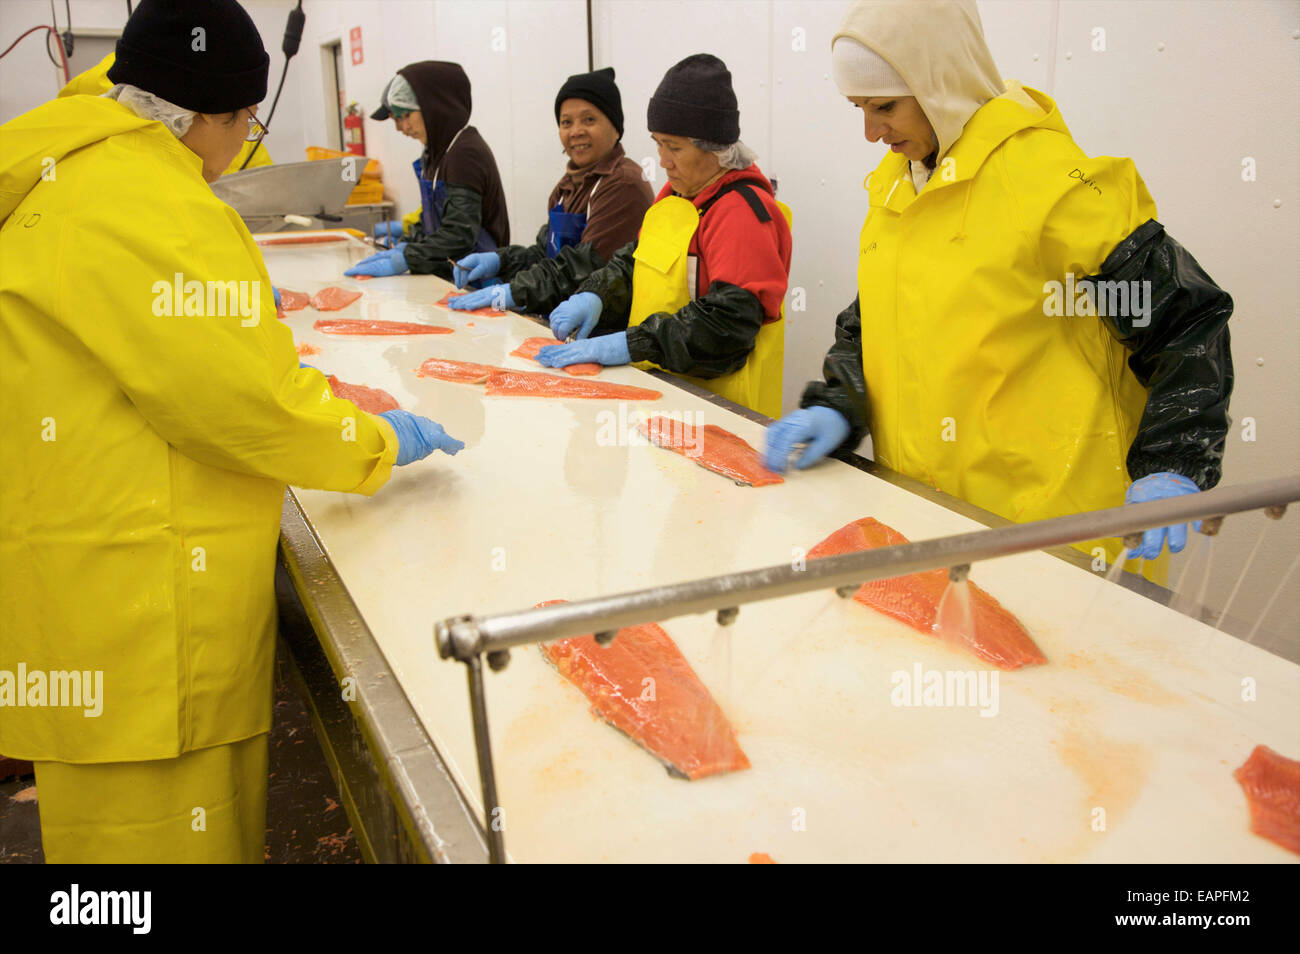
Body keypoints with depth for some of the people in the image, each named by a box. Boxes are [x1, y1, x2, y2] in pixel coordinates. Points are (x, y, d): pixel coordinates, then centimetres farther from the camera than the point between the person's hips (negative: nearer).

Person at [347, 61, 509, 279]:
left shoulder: (466, 153, -13)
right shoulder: (437, 151, 15)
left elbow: (459, 235, -20)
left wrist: (403, 259, -22)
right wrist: (405, 245, 4)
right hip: (444, 277, 8)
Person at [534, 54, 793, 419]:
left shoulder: (745, 211, -13)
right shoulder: (675, 193, 17)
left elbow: (728, 322, -22)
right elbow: (631, 262, 25)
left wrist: (630, 344, -25)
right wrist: (593, 297, 3)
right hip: (657, 393, 8)